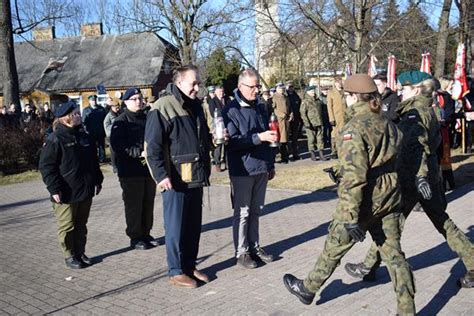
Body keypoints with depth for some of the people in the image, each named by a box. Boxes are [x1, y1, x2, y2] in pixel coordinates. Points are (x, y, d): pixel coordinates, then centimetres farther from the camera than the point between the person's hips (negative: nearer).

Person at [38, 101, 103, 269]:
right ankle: (70, 256, 18)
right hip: (66, 193, -6)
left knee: (81, 224, 16)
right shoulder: (55, 139, -12)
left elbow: (94, 161, 18)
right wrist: (54, 188, -17)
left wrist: (97, 181, 15)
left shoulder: (84, 137, 9)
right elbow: (46, 166, -13)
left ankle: (80, 252, 28)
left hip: (85, 191, 6)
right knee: (67, 226, 5)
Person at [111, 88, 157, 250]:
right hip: (130, 171, -6)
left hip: (149, 168, 6)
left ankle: (145, 233, 26)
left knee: (148, 203, 13)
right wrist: (139, 153, -24)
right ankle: (135, 237, 12)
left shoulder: (147, 119, 13)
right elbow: (117, 146, -17)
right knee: (134, 205, 0)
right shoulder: (121, 122, -6)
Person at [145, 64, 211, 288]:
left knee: (194, 225, 14)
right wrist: (161, 175, -22)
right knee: (176, 227, 2)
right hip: (175, 179, -8)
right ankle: (176, 272, 13)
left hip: (196, 178, 8)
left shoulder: (195, 106, 15)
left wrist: (206, 168, 21)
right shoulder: (163, 108, -11)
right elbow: (152, 146, -16)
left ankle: (190, 266, 27)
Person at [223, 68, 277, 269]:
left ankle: (254, 246, 25)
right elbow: (232, 141, -20)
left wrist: (270, 164, 20)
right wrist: (259, 137, -27)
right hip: (242, 170, -6)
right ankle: (241, 252, 12)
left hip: (261, 168, 6)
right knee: (242, 212, 2)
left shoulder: (260, 107, 12)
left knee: (255, 211, 14)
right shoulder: (232, 110, -10)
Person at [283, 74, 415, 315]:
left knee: (334, 247, 12)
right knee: (393, 253, 11)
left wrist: (350, 216, -21)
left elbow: (353, 176, -23)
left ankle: (308, 289, 32)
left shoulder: (353, 129, -17)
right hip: (389, 198, 7)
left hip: (365, 201, -6)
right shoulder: (388, 124, 7)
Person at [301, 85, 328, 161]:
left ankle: (321, 154, 9)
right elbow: (303, 113, -10)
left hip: (319, 123, 5)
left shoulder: (318, 100, 14)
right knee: (311, 139, 1)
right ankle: (313, 155, 10)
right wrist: (307, 123, -17)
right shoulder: (305, 101, -5)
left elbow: (321, 110, 24)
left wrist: (323, 120, 18)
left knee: (320, 138, 5)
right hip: (311, 124, -5)